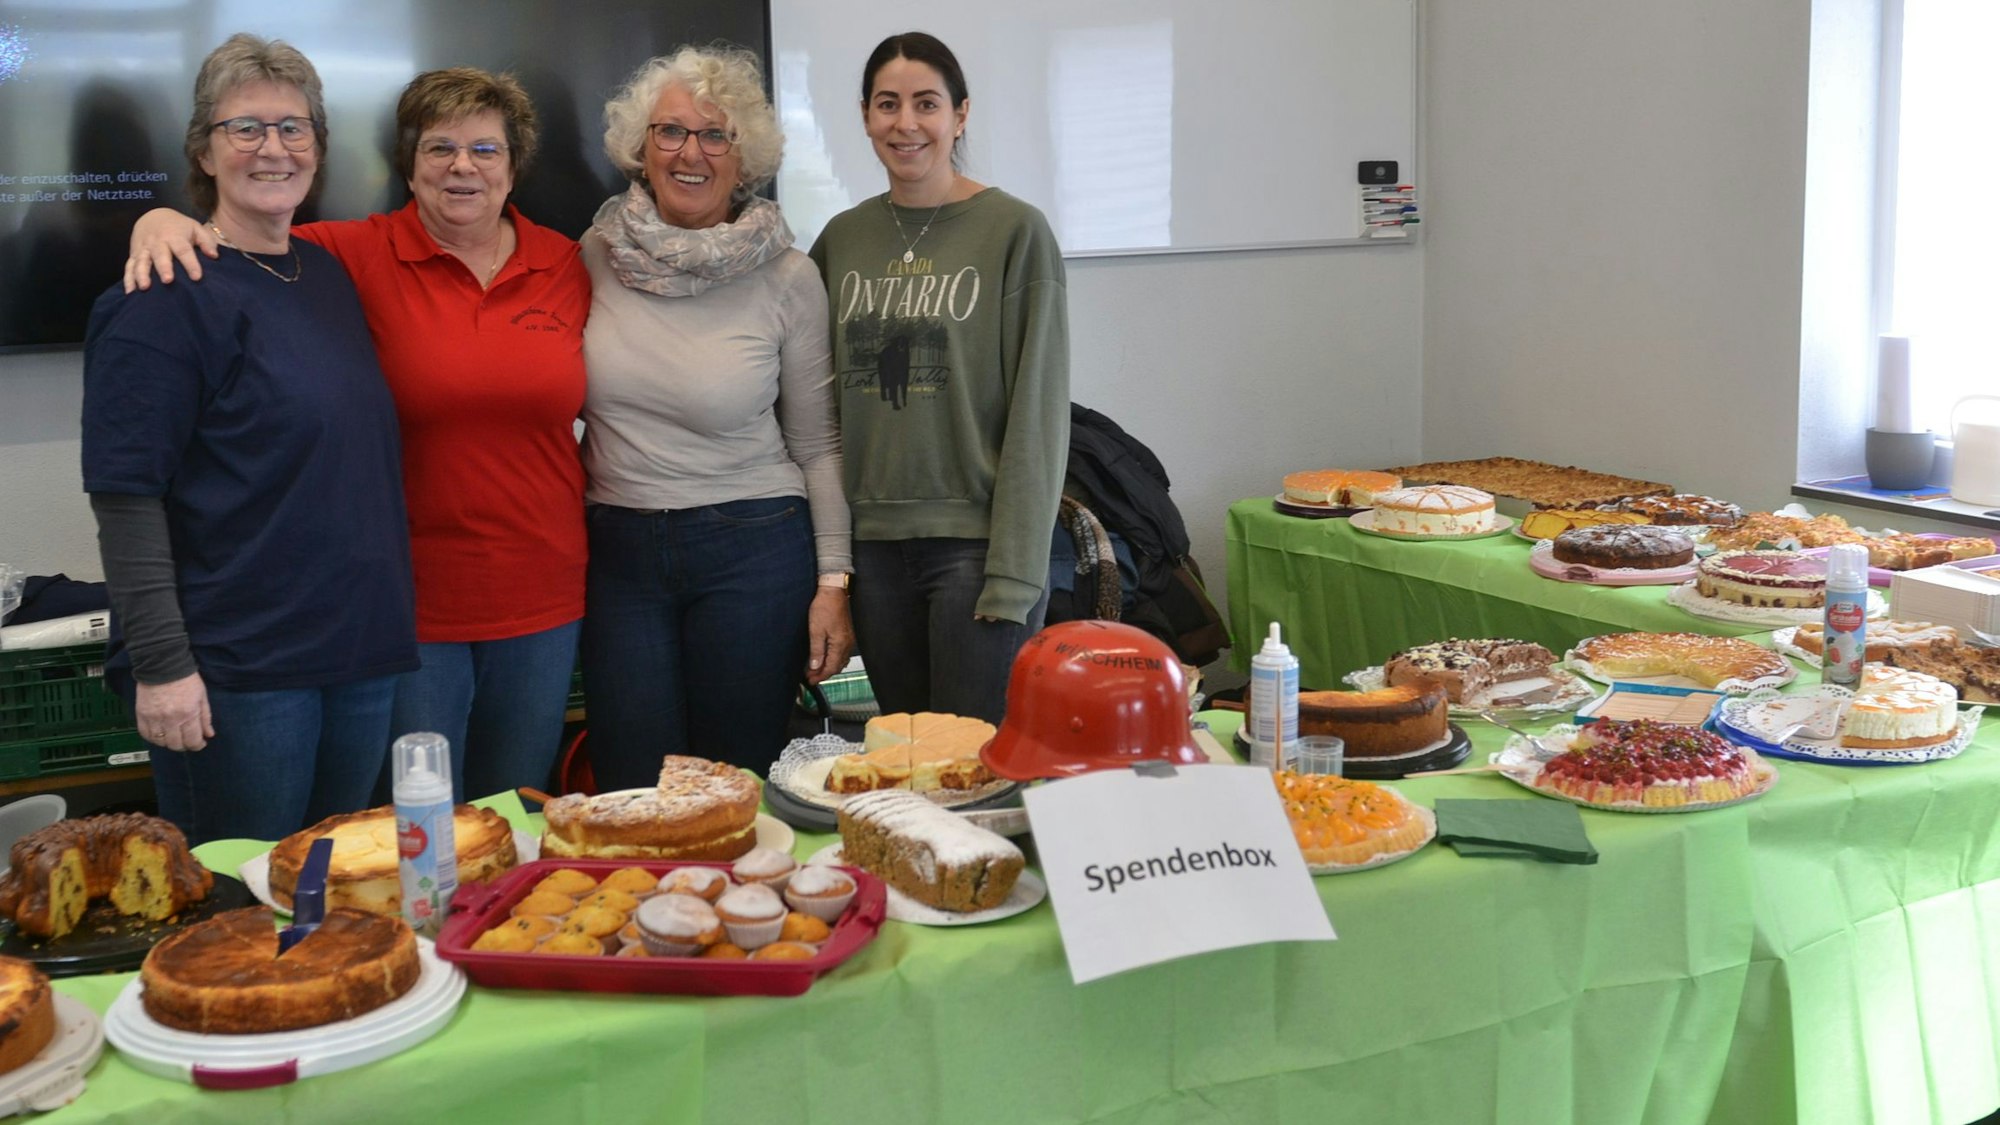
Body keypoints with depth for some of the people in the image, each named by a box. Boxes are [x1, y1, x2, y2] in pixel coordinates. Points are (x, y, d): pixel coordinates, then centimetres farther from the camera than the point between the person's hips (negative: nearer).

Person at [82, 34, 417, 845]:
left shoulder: (329, 275, 11)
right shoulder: (169, 294, -10)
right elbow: (126, 493, -15)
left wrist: (385, 623, 15)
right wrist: (160, 662, -20)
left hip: (361, 650, 7)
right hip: (238, 667, -7)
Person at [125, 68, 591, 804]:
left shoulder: (563, 264, 2)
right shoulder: (361, 257, -6)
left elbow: (599, 400, 13)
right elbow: (248, 242, -2)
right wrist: (163, 220, -22)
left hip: (543, 604, 3)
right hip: (415, 602, -2)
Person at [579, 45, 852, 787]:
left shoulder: (787, 279, -5)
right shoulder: (596, 256, 1)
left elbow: (817, 444, 0)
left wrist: (833, 583, -4)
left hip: (753, 551, -2)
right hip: (618, 552, 2)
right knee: (632, 803, 7)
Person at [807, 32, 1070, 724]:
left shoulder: (1015, 232, -4)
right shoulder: (841, 239, 10)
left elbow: (1038, 412, -7)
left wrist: (1014, 570, -13)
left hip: (975, 541, -4)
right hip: (871, 542, 4)